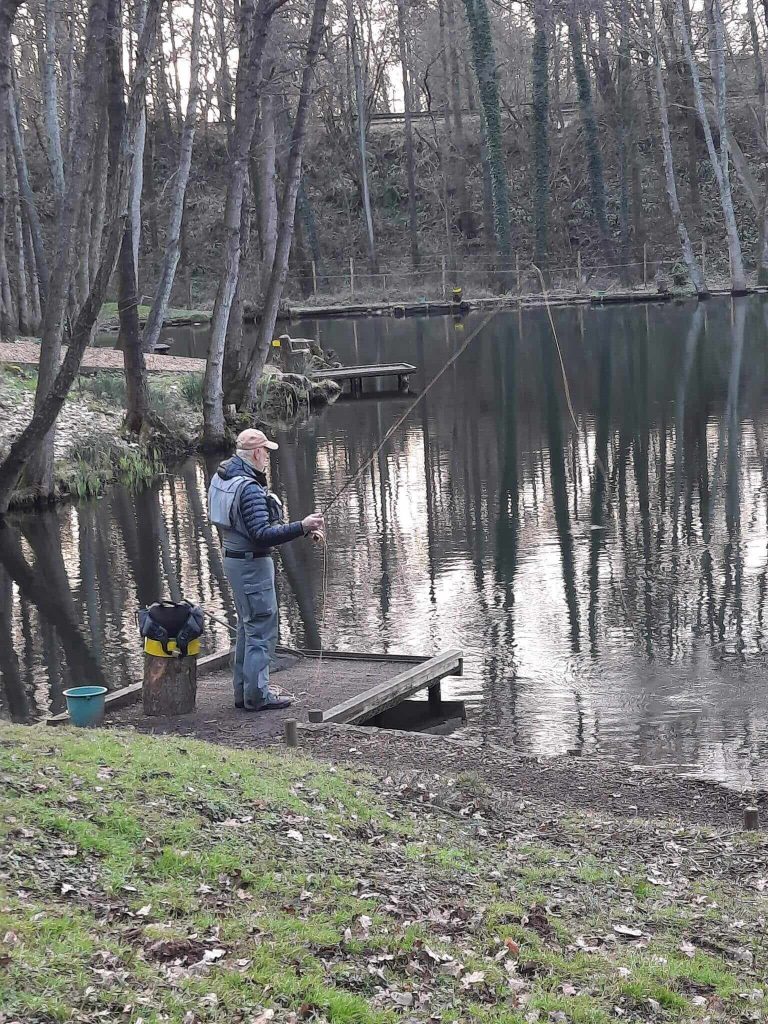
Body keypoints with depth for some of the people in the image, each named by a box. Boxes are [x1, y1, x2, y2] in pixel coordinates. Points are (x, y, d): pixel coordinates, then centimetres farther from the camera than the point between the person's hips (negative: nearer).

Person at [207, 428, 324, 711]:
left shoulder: (222, 476, 7)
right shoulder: (249, 488, -23)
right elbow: (262, 535, -28)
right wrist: (302, 527, -29)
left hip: (233, 558, 10)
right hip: (252, 563, -10)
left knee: (248, 627, 18)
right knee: (262, 630, -3)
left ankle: (243, 692, 24)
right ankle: (257, 696, 1)